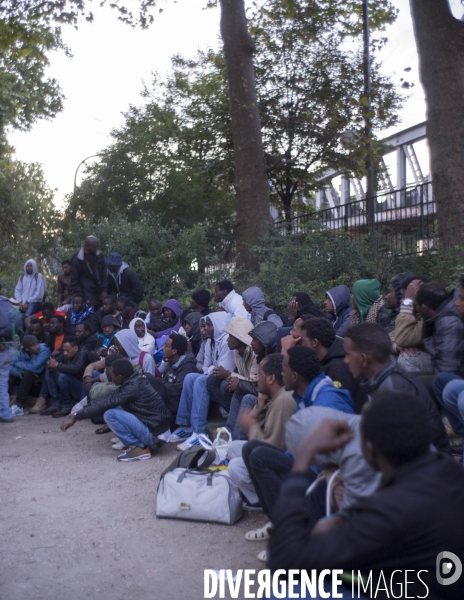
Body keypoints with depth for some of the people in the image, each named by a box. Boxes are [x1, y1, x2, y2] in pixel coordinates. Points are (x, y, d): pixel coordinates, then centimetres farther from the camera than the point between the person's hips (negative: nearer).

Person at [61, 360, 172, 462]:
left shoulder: (132, 387, -21)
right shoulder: (136, 379, 6)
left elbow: (106, 403, -21)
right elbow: (109, 397, 8)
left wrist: (76, 416, -15)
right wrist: (83, 409, 6)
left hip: (153, 430, -10)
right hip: (155, 423, 10)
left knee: (110, 414, -17)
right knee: (117, 407, 14)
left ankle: (140, 448, -8)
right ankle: (149, 442, 9)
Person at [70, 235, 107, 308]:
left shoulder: (99, 256, 7)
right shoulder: (78, 258, -6)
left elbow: (104, 275, 11)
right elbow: (74, 278, -2)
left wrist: (104, 290, 3)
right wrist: (79, 295, -6)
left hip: (99, 293, 4)